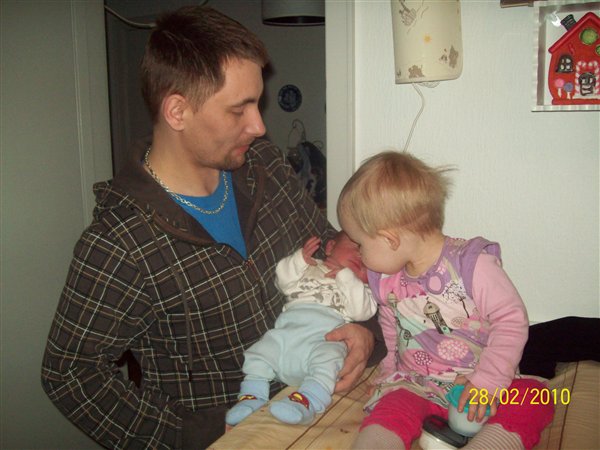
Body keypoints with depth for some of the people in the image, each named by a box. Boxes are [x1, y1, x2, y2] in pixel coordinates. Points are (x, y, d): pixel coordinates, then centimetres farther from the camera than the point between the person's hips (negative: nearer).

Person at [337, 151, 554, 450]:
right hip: (414, 384, 3)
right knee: (388, 414, -27)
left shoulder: (472, 263, -17)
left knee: (533, 400, -28)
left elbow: (511, 319, -16)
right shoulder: (384, 278, 2)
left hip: (474, 382, -2)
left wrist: (489, 380, -20)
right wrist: (392, 363, 12)